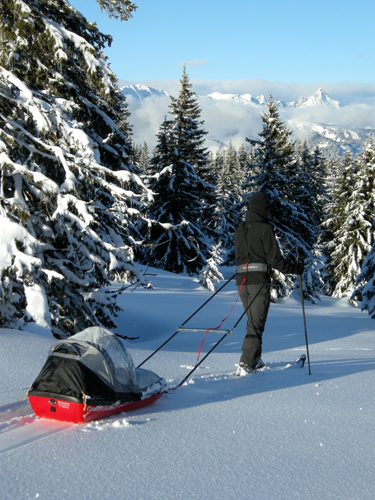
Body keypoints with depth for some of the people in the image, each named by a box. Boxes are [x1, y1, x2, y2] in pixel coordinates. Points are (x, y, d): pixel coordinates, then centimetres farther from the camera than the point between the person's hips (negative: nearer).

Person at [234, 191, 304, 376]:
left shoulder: (239, 230, 12)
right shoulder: (265, 229, -9)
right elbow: (274, 259, -11)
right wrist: (294, 268, 2)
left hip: (241, 280, 7)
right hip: (259, 280, -7)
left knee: (253, 321, 21)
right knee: (256, 324, -4)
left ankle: (255, 359, 25)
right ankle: (246, 365, -12)